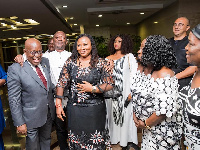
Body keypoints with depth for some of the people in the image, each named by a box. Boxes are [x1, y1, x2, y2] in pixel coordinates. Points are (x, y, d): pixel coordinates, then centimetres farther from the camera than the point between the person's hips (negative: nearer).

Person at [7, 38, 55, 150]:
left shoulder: (46, 62, -1)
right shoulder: (15, 69, -17)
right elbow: (14, 100, -15)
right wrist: (19, 123, -14)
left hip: (49, 114, 5)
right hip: (32, 118, -4)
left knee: (46, 141, 26)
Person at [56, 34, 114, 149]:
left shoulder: (101, 64, -5)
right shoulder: (70, 62, 0)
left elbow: (109, 84, -5)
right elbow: (61, 84, 1)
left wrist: (92, 89, -16)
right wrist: (58, 105, -2)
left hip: (95, 108, -1)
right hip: (74, 108, 2)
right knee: (76, 139, 17)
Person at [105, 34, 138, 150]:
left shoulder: (129, 57, 3)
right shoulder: (109, 59, 13)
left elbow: (134, 75, -5)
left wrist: (132, 92, -14)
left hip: (125, 92, -3)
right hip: (111, 93, 4)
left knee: (126, 116, 1)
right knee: (113, 115, 9)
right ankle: (115, 140, 23)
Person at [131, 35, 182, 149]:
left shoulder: (165, 75, -25)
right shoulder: (143, 69, 1)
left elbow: (165, 109, -28)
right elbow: (136, 94, 9)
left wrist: (146, 124, -16)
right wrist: (135, 115, 1)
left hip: (162, 128, -7)